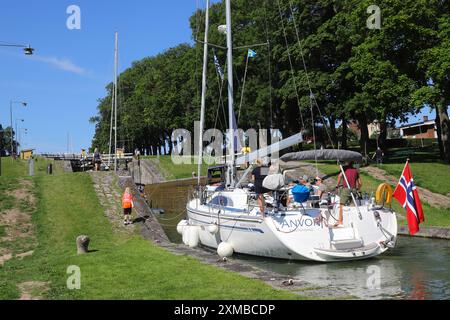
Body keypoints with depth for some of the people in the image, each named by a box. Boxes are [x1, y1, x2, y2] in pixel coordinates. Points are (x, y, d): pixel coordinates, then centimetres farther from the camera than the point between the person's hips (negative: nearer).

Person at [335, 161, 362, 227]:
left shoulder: (345, 168, 6)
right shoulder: (356, 170, 17)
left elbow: (340, 175, -14)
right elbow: (360, 183, 16)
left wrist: (338, 185, -3)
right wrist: (358, 189, 31)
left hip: (346, 189, -4)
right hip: (354, 190, 4)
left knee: (342, 206, -3)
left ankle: (340, 221, -9)